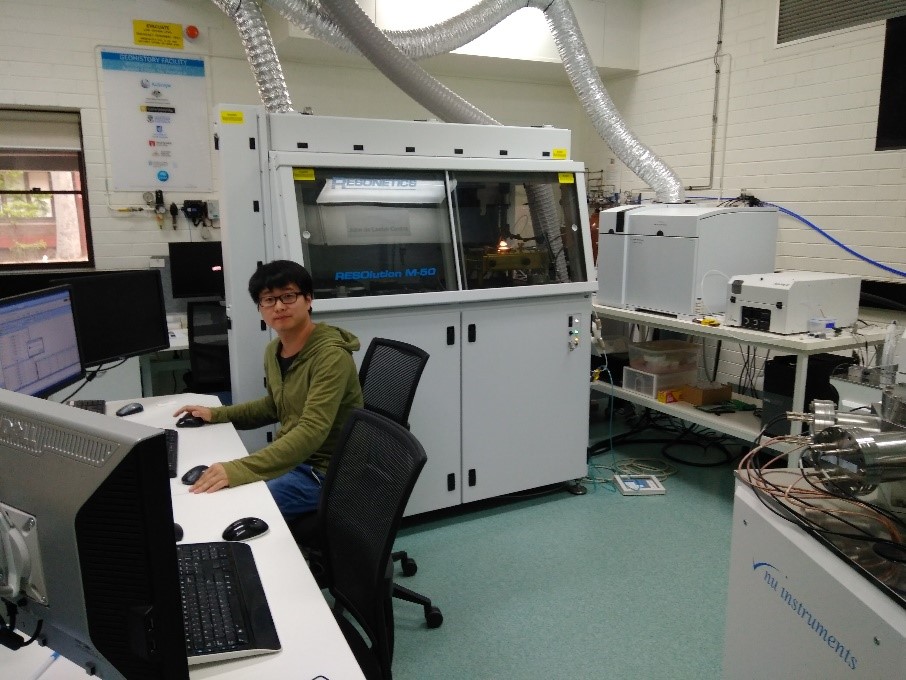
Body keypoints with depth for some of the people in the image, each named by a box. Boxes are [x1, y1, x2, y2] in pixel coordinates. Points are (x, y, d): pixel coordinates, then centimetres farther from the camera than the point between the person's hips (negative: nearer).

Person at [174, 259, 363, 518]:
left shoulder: (331, 355, -23)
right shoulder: (273, 351, 5)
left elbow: (311, 432, -32)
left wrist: (239, 469, -40)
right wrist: (217, 414, 11)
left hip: (324, 472, -8)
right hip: (292, 458, 8)